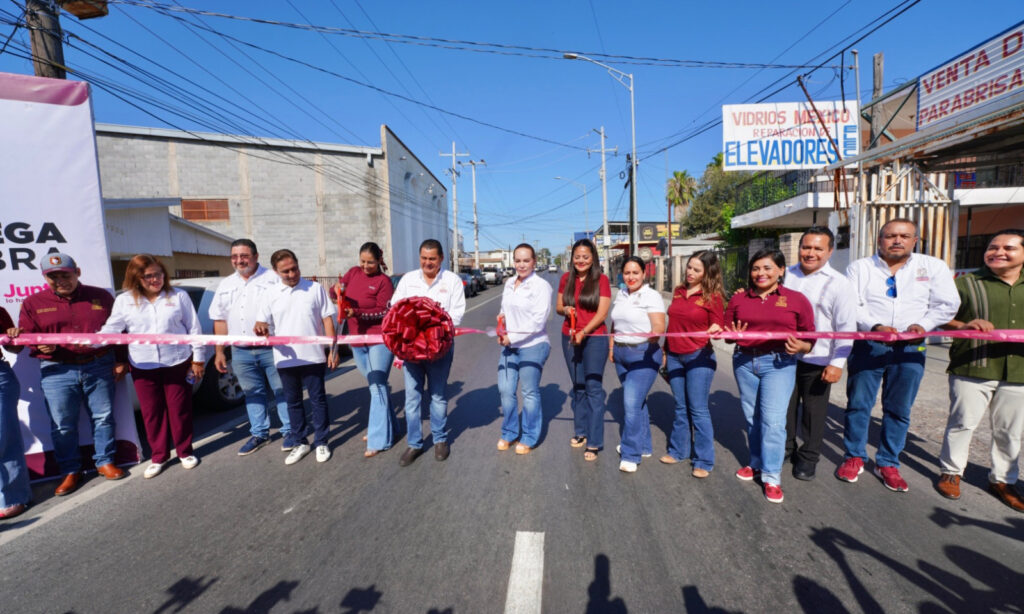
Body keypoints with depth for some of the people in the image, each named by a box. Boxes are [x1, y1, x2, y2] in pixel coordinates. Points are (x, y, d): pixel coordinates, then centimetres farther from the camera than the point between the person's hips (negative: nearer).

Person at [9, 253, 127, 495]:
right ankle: (70, 471, 21)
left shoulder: (101, 296, 5)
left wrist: (121, 361, 5)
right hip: (57, 371, 1)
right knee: (62, 425, 5)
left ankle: (105, 462, 22)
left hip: (99, 367, -1)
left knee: (103, 417, 6)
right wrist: (39, 346, -17)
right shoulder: (33, 304, 7)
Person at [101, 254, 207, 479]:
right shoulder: (124, 301, 5)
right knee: (151, 412, 9)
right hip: (143, 367, 2)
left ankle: (185, 452, 23)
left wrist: (198, 358, 0)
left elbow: (194, 329, 2)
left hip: (178, 363, -2)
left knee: (180, 409, 6)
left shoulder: (179, 296, 1)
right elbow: (110, 330, 2)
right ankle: (158, 456, 26)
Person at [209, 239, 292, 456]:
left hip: (272, 348, -5)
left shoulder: (273, 279, -3)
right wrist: (220, 351, 12)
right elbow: (220, 319, 15)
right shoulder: (225, 285, 13)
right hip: (241, 352, 5)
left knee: (282, 391, 3)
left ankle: (289, 430, 17)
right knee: (253, 394, 15)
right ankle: (259, 433, 28)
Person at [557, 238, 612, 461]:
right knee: (577, 387, 14)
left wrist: (584, 332, -22)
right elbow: (558, 307, 13)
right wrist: (565, 309, -11)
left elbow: (602, 313, -10)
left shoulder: (601, 280, -4)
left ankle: (594, 443, 5)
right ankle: (580, 432, 29)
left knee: (593, 388, -2)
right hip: (569, 337, 4)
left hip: (594, 338, -4)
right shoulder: (566, 279, 7)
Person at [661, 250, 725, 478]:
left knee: (698, 409, 1)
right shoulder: (678, 292, 7)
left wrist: (716, 329, -30)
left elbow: (718, 327, -6)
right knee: (681, 407, 16)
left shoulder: (713, 296, -8)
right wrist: (665, 351, 15)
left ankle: (704, 461, 15)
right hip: (675, 356, 5)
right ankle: (678, 450, 30)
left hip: (699, 357, -5)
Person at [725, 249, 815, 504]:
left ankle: (771, 476, 7)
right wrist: (734, 335, -13)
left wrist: (801, 347, -18)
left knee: (773, 419, -7)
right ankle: (757, 463, 31)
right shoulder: (738, 299, 5)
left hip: (779, 363, -3)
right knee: (752, 417, 13)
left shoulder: (796, 300, 0)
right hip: (744, 361, 3)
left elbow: (810, 337, 3)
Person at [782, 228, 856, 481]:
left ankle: (808, 457, 28)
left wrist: (838, 363, -14)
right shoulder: (787, 275, 6)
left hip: (817, 361, -3)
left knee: (814, 411, 10)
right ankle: (785, 448, 35)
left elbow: (846, 327, -9)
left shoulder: (838, 283, -7)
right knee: (785, 406, 15)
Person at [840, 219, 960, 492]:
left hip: (910, 347, 2)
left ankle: (888, 463, 22)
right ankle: (854, 457, 17)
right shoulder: (860, 267, 2)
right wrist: (875, 326, -21)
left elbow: (947, 304, 6)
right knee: (858, 403, 3)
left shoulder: (933, 267, 8)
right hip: (867, 344, -1)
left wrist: (922, 325, -11)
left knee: (899, 409, 8)